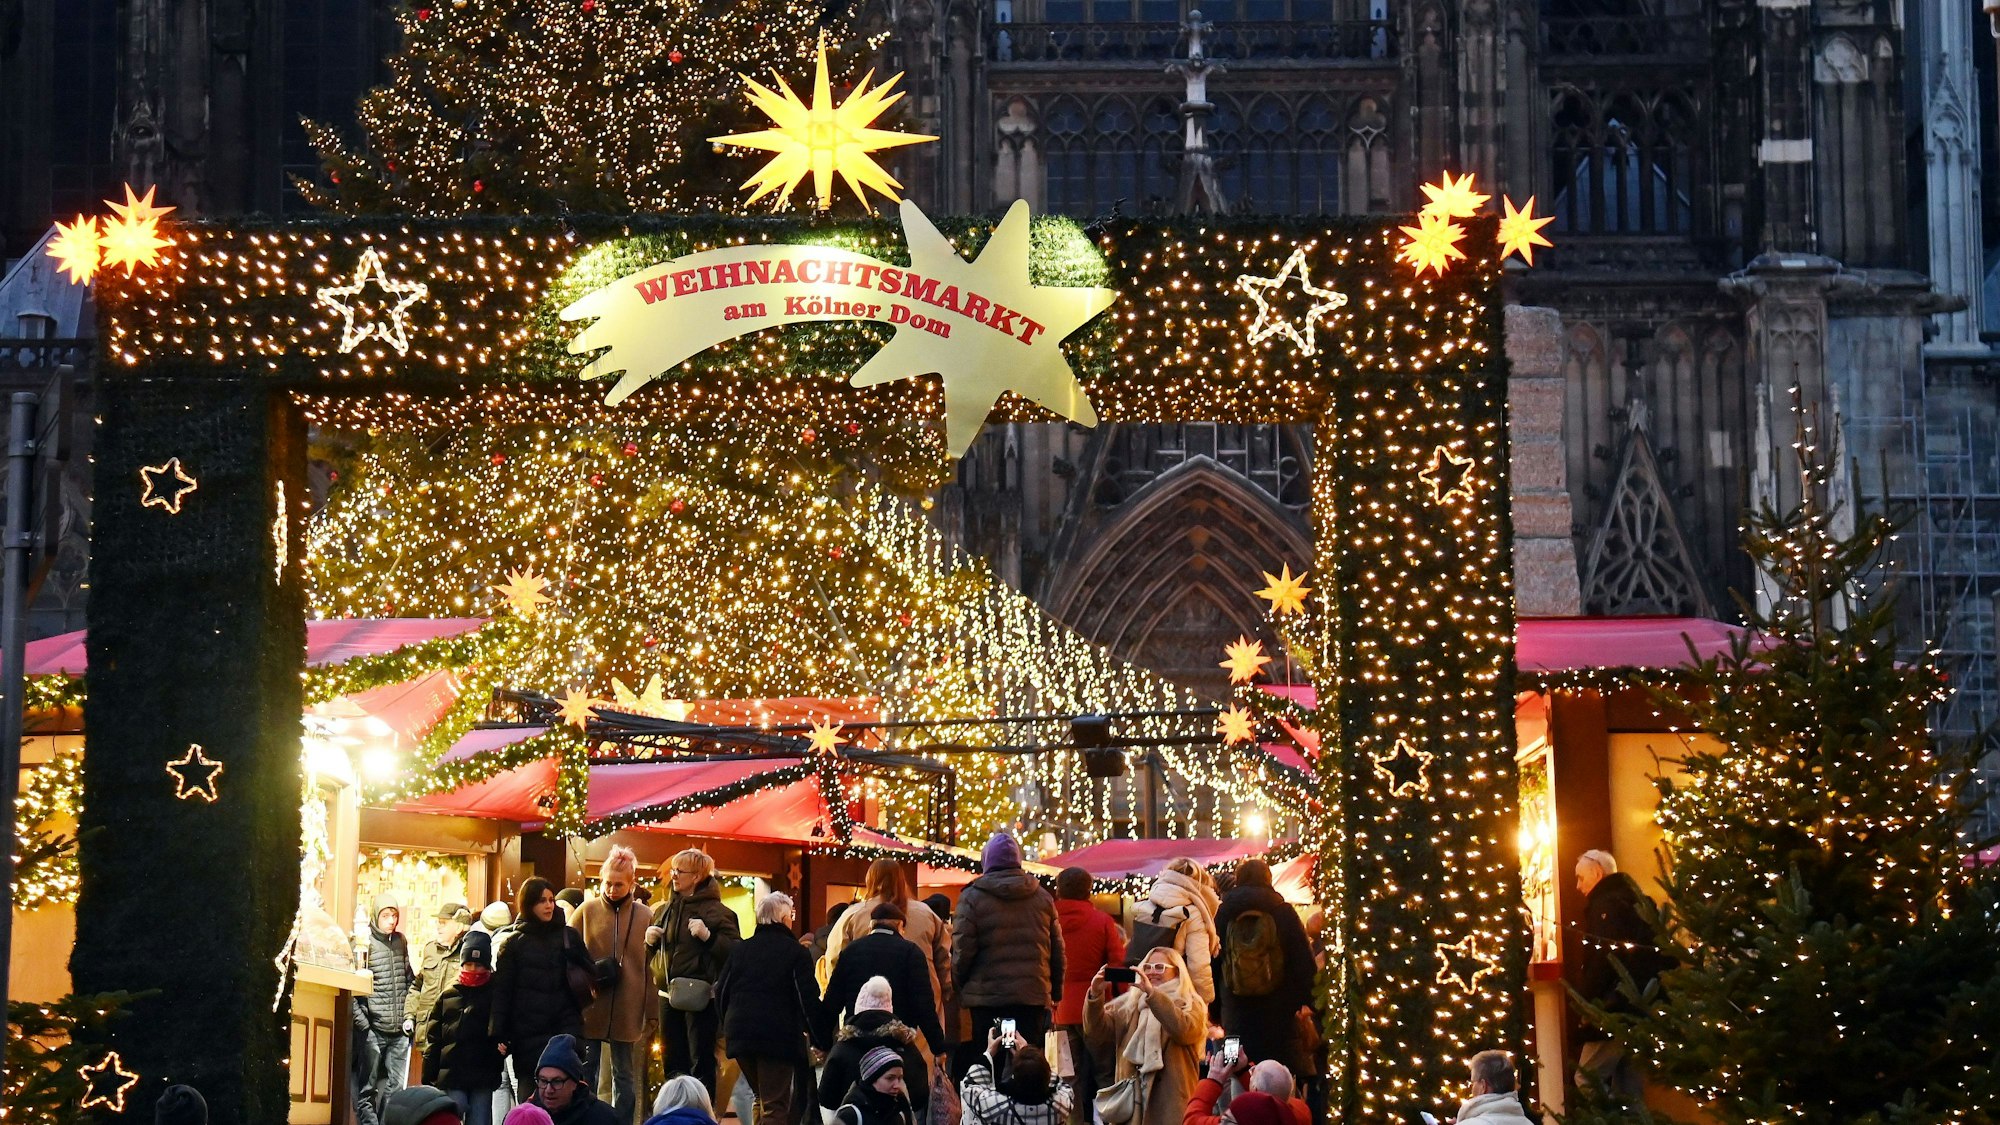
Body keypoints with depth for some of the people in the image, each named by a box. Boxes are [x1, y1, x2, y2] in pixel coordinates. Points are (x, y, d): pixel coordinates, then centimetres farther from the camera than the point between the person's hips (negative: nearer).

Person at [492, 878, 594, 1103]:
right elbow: (502, 991, 2)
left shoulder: (568, 936, 10)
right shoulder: (514, 944, 6)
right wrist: (498, 1033, -6)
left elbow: (588, 973, 16)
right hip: (528, 1035, 0)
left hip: (565, 1028, 0)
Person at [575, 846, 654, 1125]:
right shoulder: (587, 911, 2)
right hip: (589, 1008, 0)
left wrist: (652, 1012, 1)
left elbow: (651, 967, 4)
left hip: (627, 1010, 0)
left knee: (625, 1076, 7)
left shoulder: (646, 916, 3)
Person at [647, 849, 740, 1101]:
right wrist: (650, 940, 5)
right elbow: (655, 951, 26)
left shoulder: (715, 910, -6)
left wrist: (708, 936, -25)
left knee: (701, 1063, -4)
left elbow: (735, 950, -14)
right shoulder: (668, 909, 14)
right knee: (673, 1062, 13)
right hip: (668, 994, 7)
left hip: (698, 995, -7)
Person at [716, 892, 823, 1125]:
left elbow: (721, 992, 12)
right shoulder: (795, 952, -4)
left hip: (740, 1033, 5)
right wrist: (820, 1039, -2)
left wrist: (729, 1026, 24)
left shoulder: (740, 948, 11)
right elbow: (809, 999, -8)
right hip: (779, 1036, -5)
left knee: (762, 1098, 23)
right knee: (775, 1106, -5)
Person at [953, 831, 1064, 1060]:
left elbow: (962, 950, -6)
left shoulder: (972, 898, -3)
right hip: (1034, 996, 3)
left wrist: (960, 986, 9)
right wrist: (1055, 992, 18)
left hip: (987, 998, -3)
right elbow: (1057, 949, 11)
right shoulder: (1043, 898, 9)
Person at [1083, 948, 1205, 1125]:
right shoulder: (1129, 1005, 14)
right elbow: (1098, 1033, 2)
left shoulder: (1190, 1005, 4)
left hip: (1170, 1102, -3)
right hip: (1129, 1096, 3)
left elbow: (1183, 1030, -18)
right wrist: (1096, 995, -14)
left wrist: (1152, 993, -25)